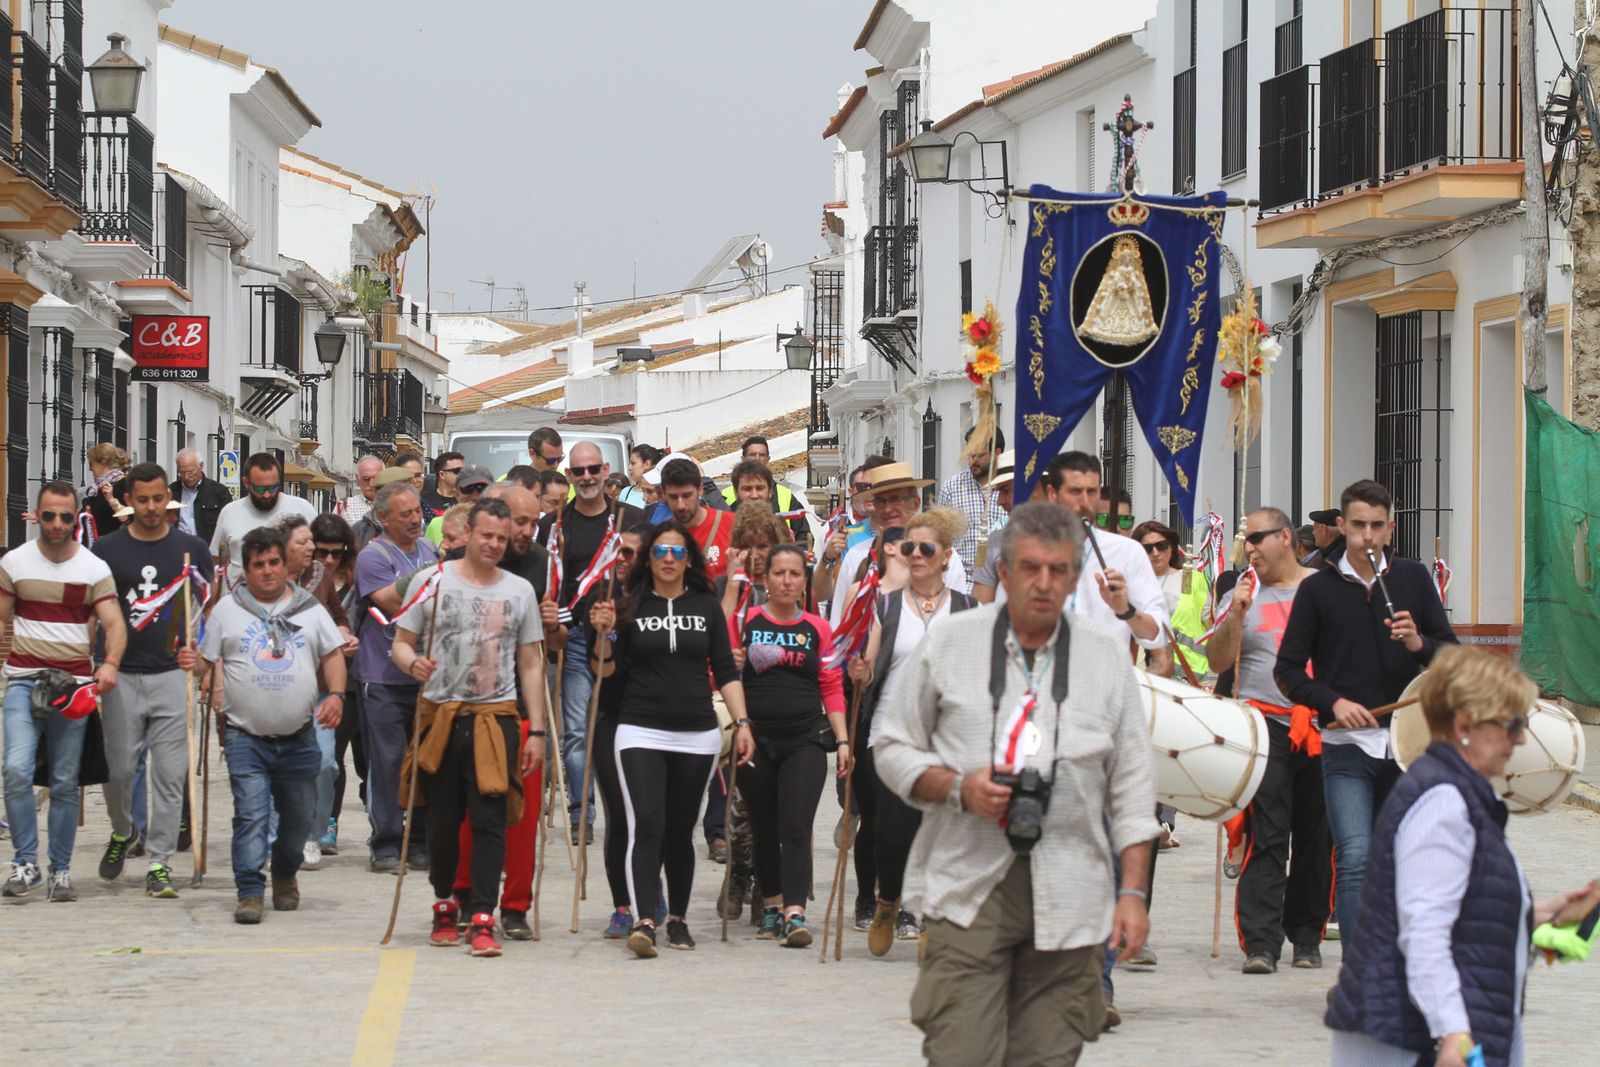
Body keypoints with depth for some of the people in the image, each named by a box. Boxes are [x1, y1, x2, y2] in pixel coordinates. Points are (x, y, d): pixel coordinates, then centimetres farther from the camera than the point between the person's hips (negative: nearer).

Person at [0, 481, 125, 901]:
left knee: (65, 783, 4)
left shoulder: (94, 568, 3)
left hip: (75, 684, 0)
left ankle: (61, 870, 13)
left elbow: (114, 623, -6)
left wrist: (110, 664, -24)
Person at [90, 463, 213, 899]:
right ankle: (122, 833, 31)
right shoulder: (107, 550, 5)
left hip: (173, 674, 0)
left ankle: (159, 863, 2)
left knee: (170, 773, -4)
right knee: (118, 768, 3)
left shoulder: (190, 548, 6)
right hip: (122, 675, 0)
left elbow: (208, 609, 13)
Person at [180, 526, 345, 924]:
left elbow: (333, 655, 11)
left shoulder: (309, 608, 10)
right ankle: (249, 892, -8)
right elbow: (207, 660, 10)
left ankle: (285, 874, 34)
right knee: (251, 814, -11)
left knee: (299, 816, 11)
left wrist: (335, 694, -5)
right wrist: (190, 661, -13)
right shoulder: (227, 610, 7)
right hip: (246, 738, -2)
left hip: (299, 738, 2)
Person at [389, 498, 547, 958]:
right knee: (443, 820, 7)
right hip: (441, 714, 0)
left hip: (496, 718, 0)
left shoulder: (519, 590, 11)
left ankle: (482, 920, -9)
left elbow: (531, 664, 13)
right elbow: (401, 642, 7)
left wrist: (537, 730, 8)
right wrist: (412, 662, -17)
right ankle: (445, 907, 25)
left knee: (489, 821, -8)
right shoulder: (434, 581, 5)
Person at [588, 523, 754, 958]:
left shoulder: (707, 607, 9)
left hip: (697, 735, 2)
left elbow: (726, 671, 9)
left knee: (681, 830, 8)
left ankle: (677, 919, 21)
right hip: (640, 731, -2)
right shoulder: (630, 605, 4)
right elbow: (609, 671, 2)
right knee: (647, 825, -15)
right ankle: (643, 922, -23)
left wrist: (742, 722, 0)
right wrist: (604, 632, -13)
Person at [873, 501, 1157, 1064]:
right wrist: (958, 788, -8)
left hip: (1069, 898, 2)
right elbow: (892, 745, 10)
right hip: (969, 888, -1)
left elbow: (1131, 787, 10)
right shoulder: (948, 643, 6)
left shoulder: (1107, 657, 9)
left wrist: (1133, 892, 3)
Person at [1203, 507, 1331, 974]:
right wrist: (1235, 615, -16)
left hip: (1322, 726, 1)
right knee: (1266, 837, -9)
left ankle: (1306, 936, 18)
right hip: (1267, 727, -1)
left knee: (1316, 837, 6)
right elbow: (1218, 657, 0)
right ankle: (1260, 943, -12)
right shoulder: (1244, 593, 8)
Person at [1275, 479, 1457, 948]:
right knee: (1355, 861, -14)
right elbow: (1288, 670, 3)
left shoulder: (1414, 579, 8)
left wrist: (1418, 643, -13)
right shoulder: (1318, 588, 2)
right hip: (1346, 748, -3)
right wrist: (1333, 702, -13)